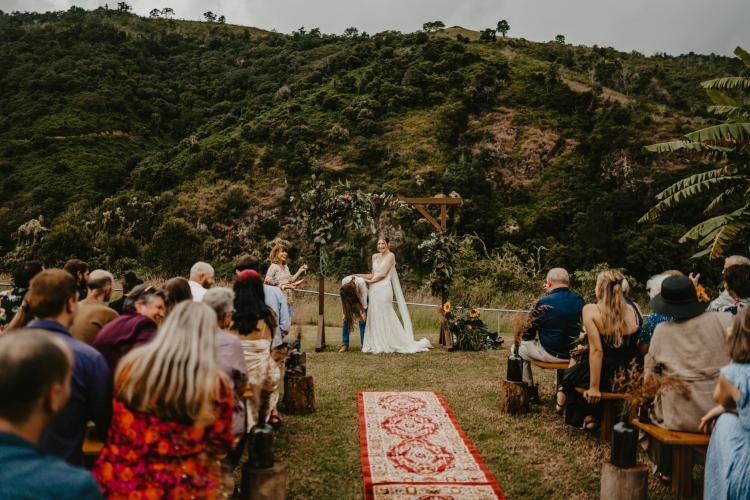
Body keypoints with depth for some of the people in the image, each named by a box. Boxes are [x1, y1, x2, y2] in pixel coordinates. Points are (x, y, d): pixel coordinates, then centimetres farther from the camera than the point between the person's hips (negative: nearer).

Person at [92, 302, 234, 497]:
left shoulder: (132, 364, -8)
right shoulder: (216, 384, -16)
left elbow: (115, 423, 8)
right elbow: (221, 445, -2)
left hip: (122, 480, 2)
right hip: (181, 487, -2)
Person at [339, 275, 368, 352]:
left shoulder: (361, 282, -39)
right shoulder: (344, 282, -30)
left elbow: (363, 298, -28)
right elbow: (345, 301, -21)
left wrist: (363, 312, -26)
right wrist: (345, 313, -23)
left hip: (362, 297, -3)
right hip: (351, 299, 3)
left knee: (362, 320, -12)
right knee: (346, 319, -8)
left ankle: (364, 345, -8)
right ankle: (345, 345, -4)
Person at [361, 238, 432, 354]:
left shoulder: (390, 255, -2)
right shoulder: (375, 257, 17)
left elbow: (383, 274, -8)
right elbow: (373, 275, 15)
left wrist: (370, 281, -2)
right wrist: (359, 276, 8)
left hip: (384, 290, -6)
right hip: (374, 291, 6)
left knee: (384, 317, -4)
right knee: (373, 317, 5)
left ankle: (386, 345, 5)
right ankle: (376, 345, 11)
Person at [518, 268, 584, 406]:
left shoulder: (543, 303, -16)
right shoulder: (580, 300, -3)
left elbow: (527, 335, -5)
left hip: (549, 354, -5)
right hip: (575, 353, 5)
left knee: (520, 348, 19)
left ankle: (530, 392, 26)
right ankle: (563, 390, 26)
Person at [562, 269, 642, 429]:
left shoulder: (590, 311, -17)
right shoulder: (634, 309, -4)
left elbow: (596, 350, -21)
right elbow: (640, 346, 2)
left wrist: (594, 388, -16)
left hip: (607, 378, -4)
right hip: (631, 378, 4)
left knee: (568, 377, 27)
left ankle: (588, 416, 33)